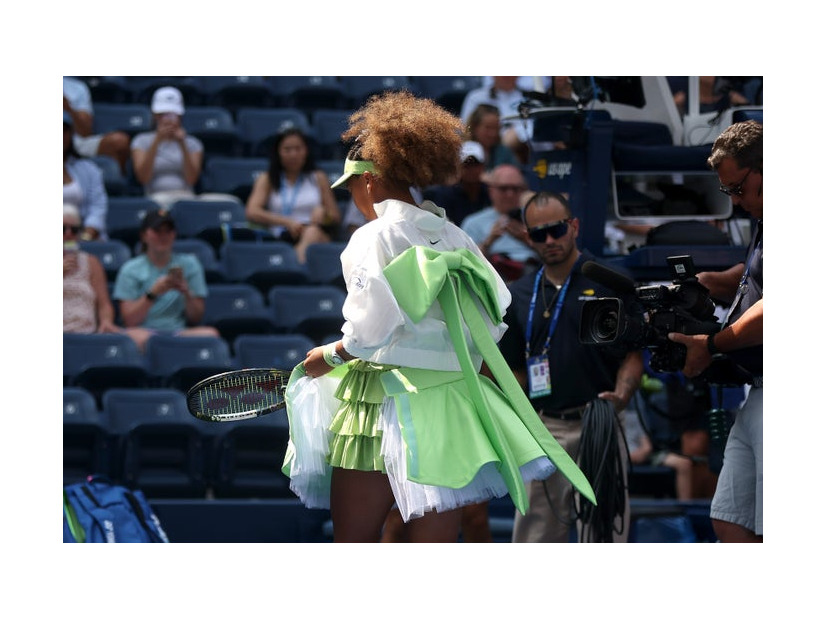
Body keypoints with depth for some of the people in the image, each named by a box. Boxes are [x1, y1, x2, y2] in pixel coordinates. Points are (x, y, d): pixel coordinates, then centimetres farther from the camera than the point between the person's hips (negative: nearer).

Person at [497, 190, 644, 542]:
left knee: (602, 535, -6)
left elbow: (634, 354, 1)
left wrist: (619, 396, -16)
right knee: (533, 541, 5)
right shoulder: (520, 295, 13)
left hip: (597, 431, -4)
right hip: (541, 430, 4)